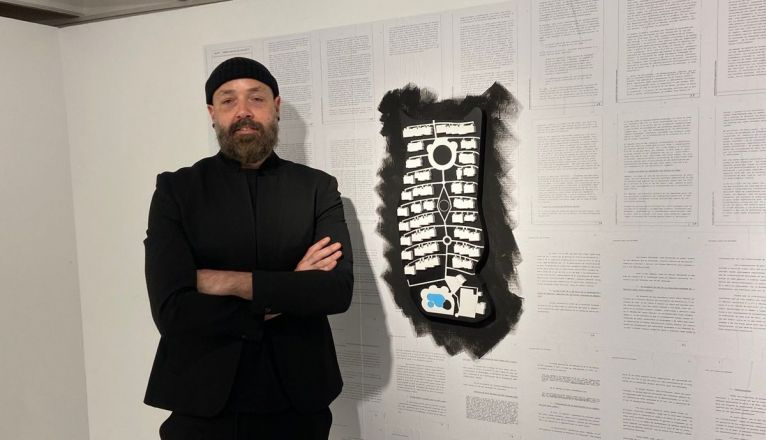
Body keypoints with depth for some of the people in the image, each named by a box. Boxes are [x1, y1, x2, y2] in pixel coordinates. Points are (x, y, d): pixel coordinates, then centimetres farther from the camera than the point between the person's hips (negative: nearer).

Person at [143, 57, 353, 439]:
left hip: (297, 401, 1)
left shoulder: (318, 188, 0)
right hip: (203, 403, -1)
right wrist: (286, 295, -13)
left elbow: (338, 289, -12)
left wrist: (232, 282, -16)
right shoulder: (176, 189, -3)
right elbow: (172, 310, -13)